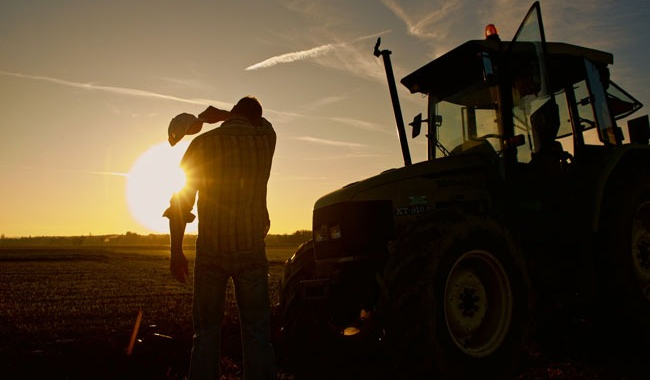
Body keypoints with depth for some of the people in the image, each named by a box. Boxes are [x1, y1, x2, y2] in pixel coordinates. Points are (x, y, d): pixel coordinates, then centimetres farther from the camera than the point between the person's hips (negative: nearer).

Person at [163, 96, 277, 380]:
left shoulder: (203, 143, -3)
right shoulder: (265, 139, 2)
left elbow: (180, 199, -3)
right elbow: (261, 122, 28)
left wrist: (176, 252, 4)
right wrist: (218, 114, 24)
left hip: (210, 251, 0)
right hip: (251, 250, 1)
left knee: (206, 332, 12)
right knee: (256, 334, 7)